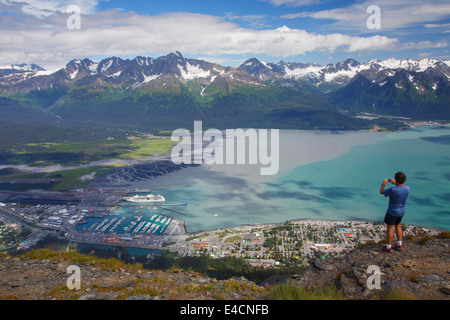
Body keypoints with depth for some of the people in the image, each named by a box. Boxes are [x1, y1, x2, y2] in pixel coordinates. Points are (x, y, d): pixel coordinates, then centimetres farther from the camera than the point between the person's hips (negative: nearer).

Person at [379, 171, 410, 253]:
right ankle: (399, 245, 33)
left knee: (389, 228, 6)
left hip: (392, 212, -7)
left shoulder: (393, 190, -29)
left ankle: (388, 247, 16)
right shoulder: (407, 188, -10)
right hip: (401, 212, 7)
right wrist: (395, 184, 13)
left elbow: (381, 192, -13)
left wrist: (383, 184, -1)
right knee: (397, 226, 23)